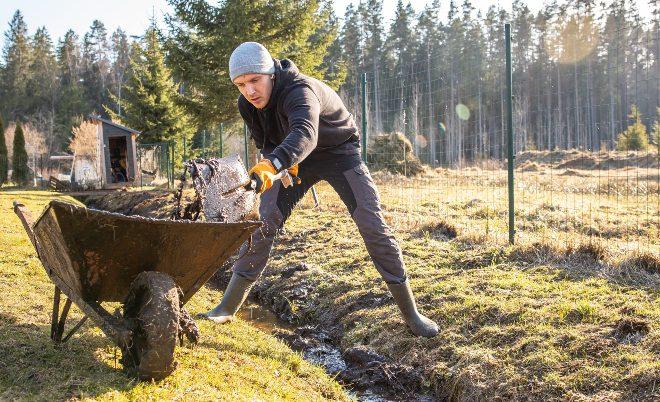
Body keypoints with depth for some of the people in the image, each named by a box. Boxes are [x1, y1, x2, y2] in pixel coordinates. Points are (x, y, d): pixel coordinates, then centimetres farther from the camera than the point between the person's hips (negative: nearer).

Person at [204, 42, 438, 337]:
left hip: (340, 152, -5)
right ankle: (228, 305, 1)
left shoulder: (300, 91, -37)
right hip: (296, 159, 5)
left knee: (373, 226, -10)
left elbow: (305, 133, -59)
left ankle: (410, 311, 2)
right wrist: (278, 161, -19)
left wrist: (271, 164, -76)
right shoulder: (247, 105, -15)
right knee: (264, 221, -8)